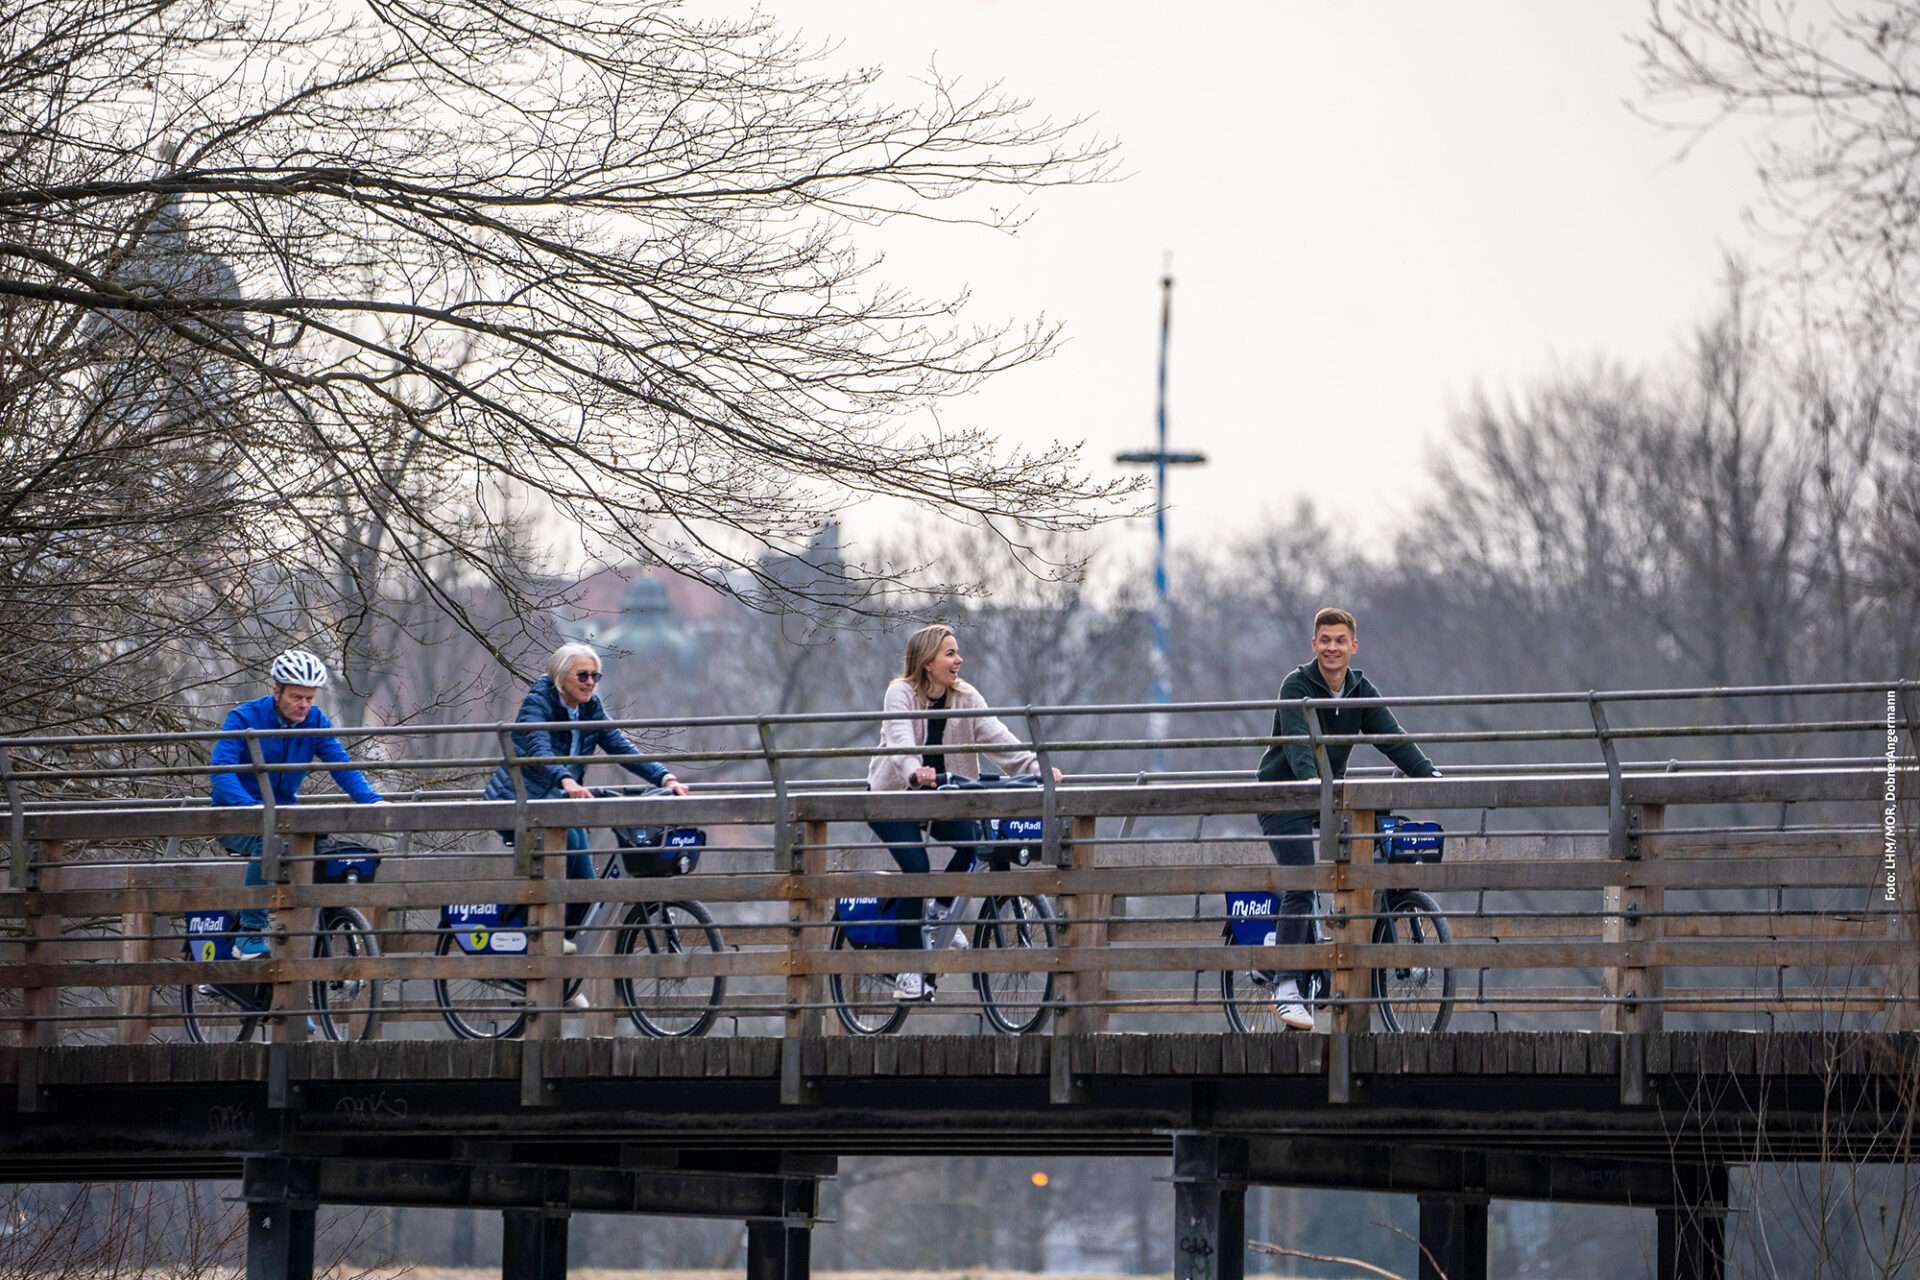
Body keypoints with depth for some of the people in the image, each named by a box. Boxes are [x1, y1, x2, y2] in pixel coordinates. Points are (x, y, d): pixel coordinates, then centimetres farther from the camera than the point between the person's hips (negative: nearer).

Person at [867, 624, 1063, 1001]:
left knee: (974, 840, -22)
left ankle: (940, 908, 6)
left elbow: (995, 736, -15)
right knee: (917, 867, -22)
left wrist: (1035, 766, -31)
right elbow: (900, 740, -34)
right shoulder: (901, 694, -17)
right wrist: (914, 772, -56)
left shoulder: (966, 697, -4)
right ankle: (909, 969, -13)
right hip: (892, 795, -4)